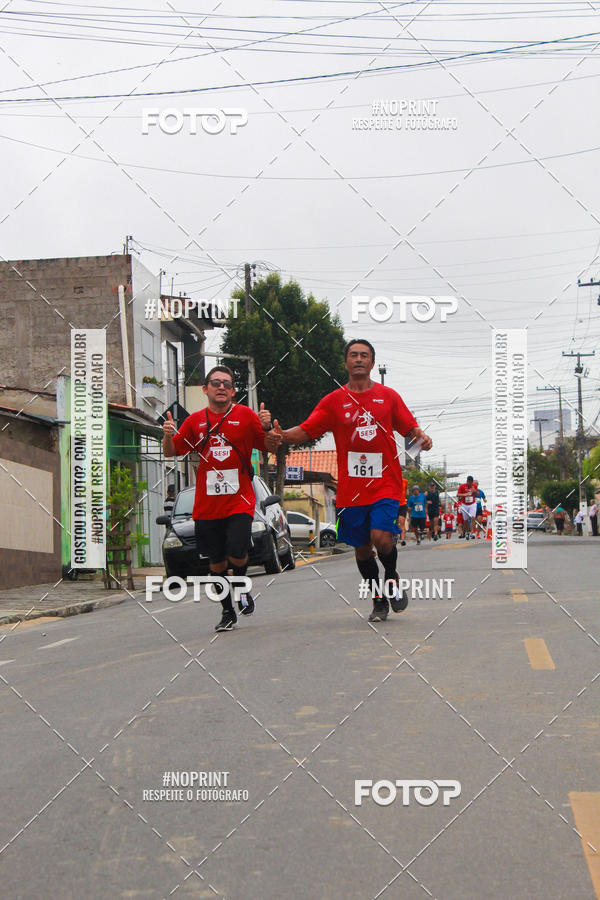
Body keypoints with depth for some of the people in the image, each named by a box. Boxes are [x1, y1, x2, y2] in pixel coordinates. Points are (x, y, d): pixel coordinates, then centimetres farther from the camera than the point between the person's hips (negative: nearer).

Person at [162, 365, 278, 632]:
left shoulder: (245, 415, 2)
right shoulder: (195, 421, 8)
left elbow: (271, 448, 3)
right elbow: (171, 452, 12)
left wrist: (266, 427, -17)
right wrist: (168, 435, -9)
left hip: (239, 500, -2)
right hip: (207, 504, 3)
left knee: (237, 554, -16)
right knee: (216, 561, 8)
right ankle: (227, 611, 26)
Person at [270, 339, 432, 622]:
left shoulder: (388, 396, 7)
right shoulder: (334, 401, 6)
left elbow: (410, 428, 11)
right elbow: (305, 431, -1)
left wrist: (421, 437, -12)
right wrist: (283, 435, -20)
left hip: (385, 484, -1)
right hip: (350, 489, 2)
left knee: (381, 537, -19)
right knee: (361, 547, 7)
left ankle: (392, 578, 12)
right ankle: (378, 599, 27)